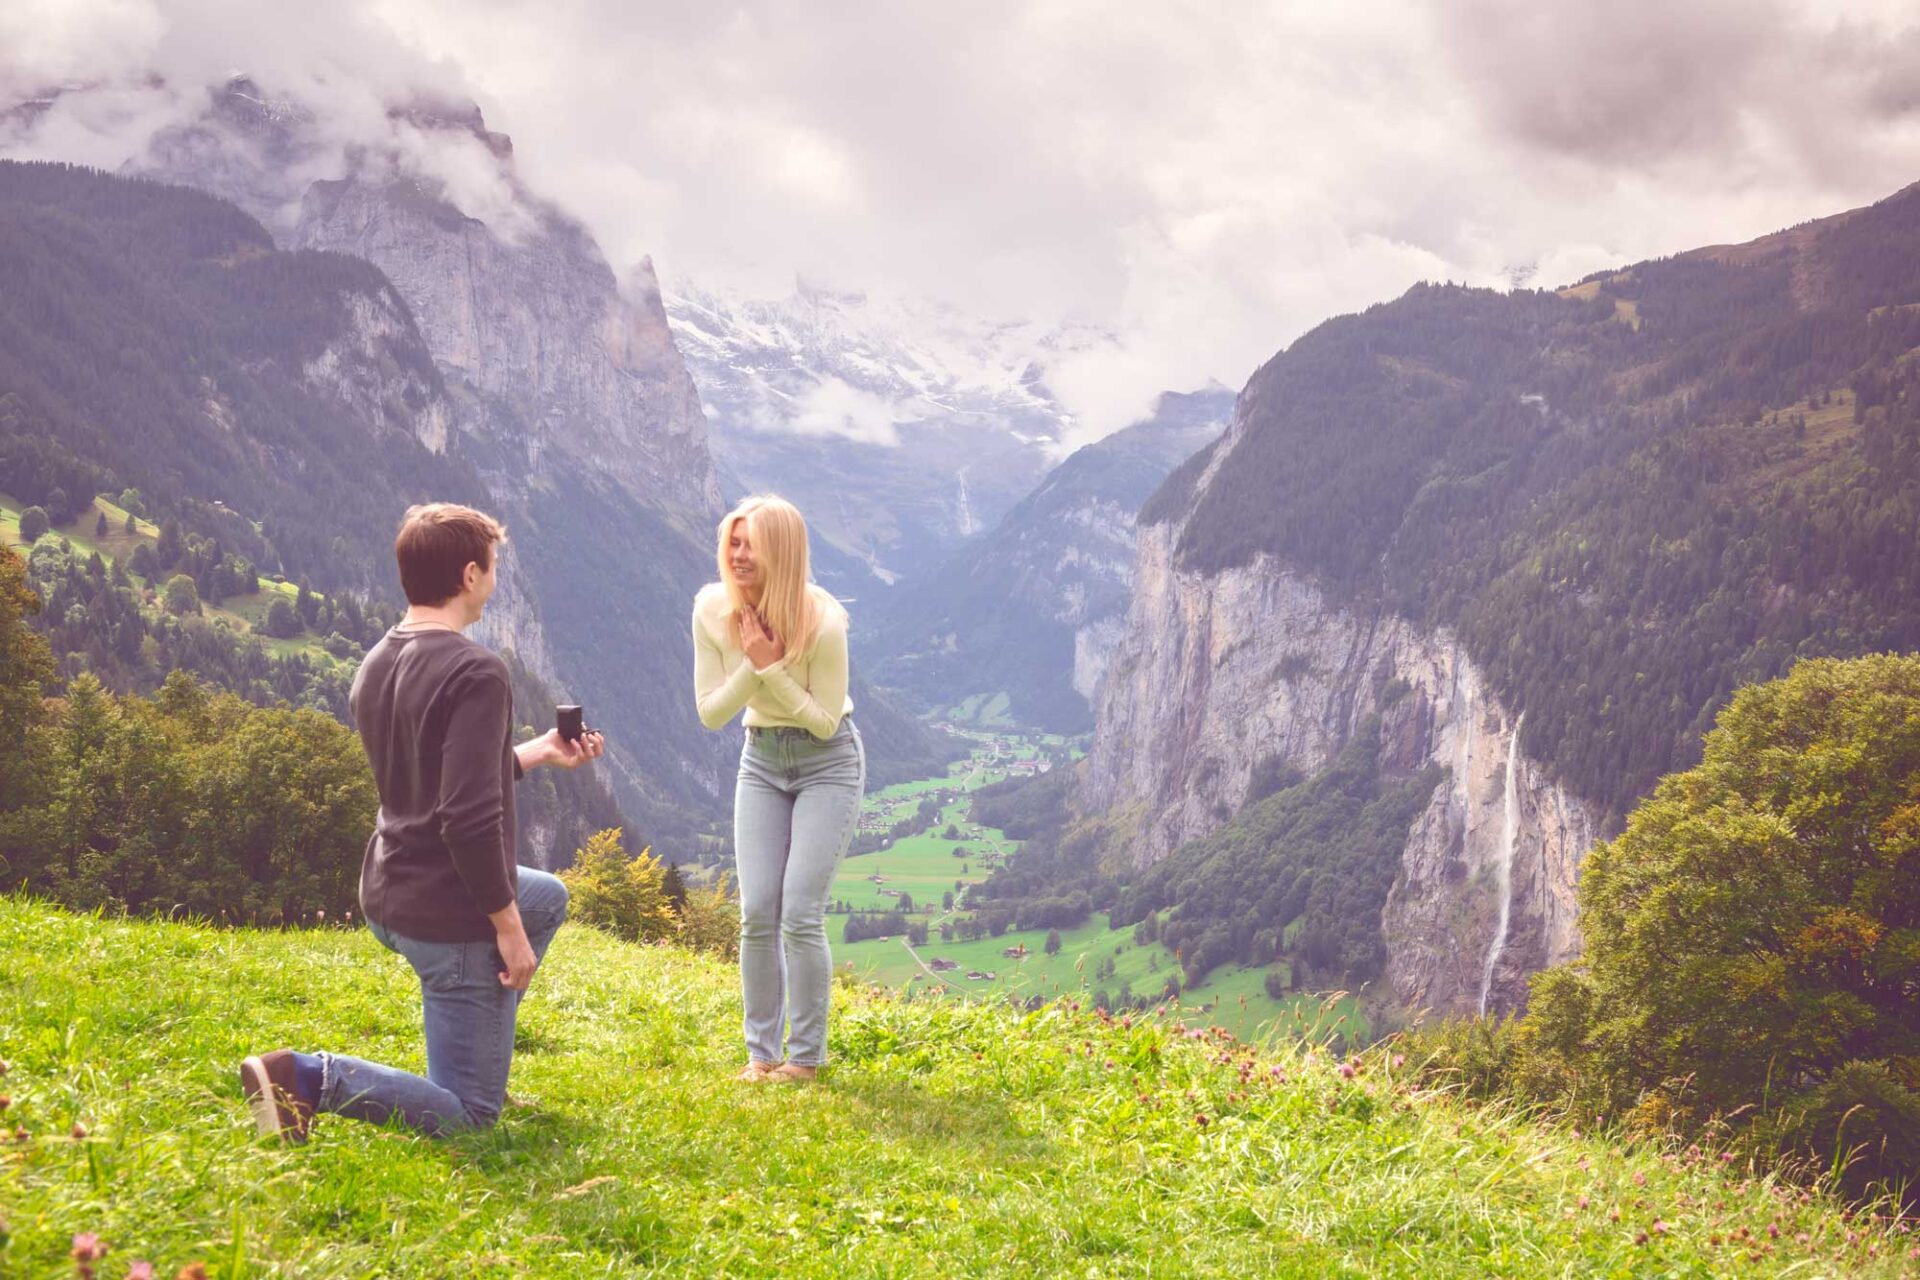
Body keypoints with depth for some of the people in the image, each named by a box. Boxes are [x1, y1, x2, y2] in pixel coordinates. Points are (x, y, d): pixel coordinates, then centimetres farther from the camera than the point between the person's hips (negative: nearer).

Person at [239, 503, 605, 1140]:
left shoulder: (376, 667, 6)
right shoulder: (475, 672, -22)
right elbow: (471, 817, -28)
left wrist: (539, 752, 22)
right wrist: (509, 928, -18)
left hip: (387, 896, 9)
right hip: (452, 916, -9)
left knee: (547, 897, 33)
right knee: (468, 1115, 6)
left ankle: (476, 1055, 29)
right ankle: (311, 1079, -11)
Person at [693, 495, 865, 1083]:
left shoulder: (821, 621, -25)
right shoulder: (712, 610, -13)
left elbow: (825, 721, -17)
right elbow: (709, 712, -7)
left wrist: (774, 667, -28)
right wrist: (752, 665, -23)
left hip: (827, 762, -4)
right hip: (761, 759, 4)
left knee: (799, 915, -9)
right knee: (756, 914, 0)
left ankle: (806, 1056, 6)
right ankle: (761, 1053, 14)